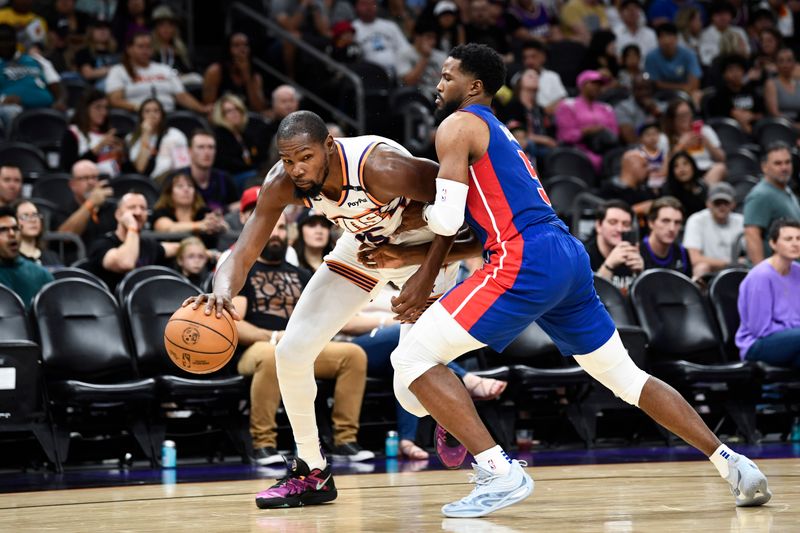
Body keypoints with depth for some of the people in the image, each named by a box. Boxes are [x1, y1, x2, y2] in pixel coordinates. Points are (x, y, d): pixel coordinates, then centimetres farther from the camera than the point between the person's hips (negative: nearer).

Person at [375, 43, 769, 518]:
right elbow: (466, 221, 30)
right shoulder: (497, 132, 28)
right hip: (569, 256, 9)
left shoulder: (458, 126, 1)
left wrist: (424, 212, 13)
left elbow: (447, 219, -8)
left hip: (526, 263, -9)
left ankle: (499, 473, -15)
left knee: (413, 356, -6)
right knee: (626, 375, 19)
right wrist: (425, 277, 29)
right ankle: (733, 463, 15)